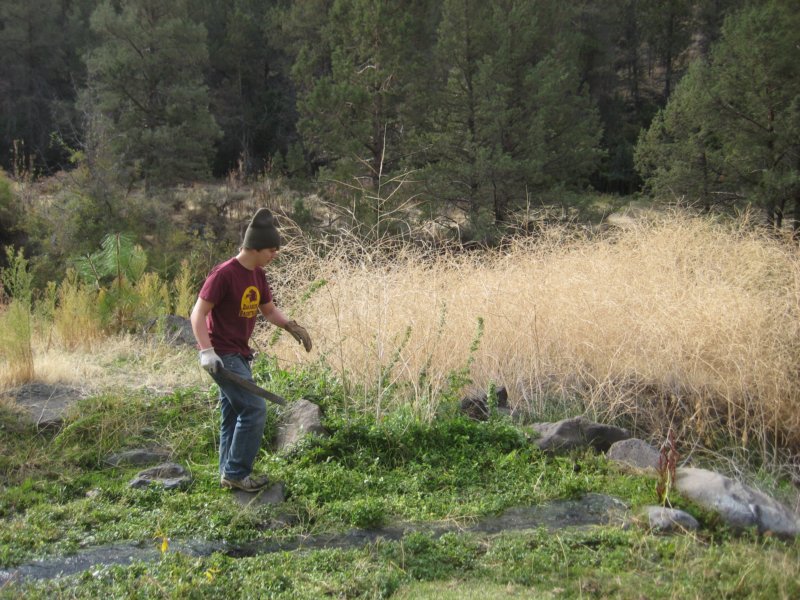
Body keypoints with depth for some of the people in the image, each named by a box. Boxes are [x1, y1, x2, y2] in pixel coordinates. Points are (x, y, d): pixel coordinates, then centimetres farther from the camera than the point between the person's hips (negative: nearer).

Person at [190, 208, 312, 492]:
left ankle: (230, 473, 24)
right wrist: (207, 351, -27)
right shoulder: (224, 274, -19)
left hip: (239, 355, 9)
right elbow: (198, 314, -18)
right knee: (254, 408, -11)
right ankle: (236, 472, 1)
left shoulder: (258, 274, 7)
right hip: (222, 355, -9)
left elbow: (269, 310, 17)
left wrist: (292, 326, 0)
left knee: (234, 414, 14)